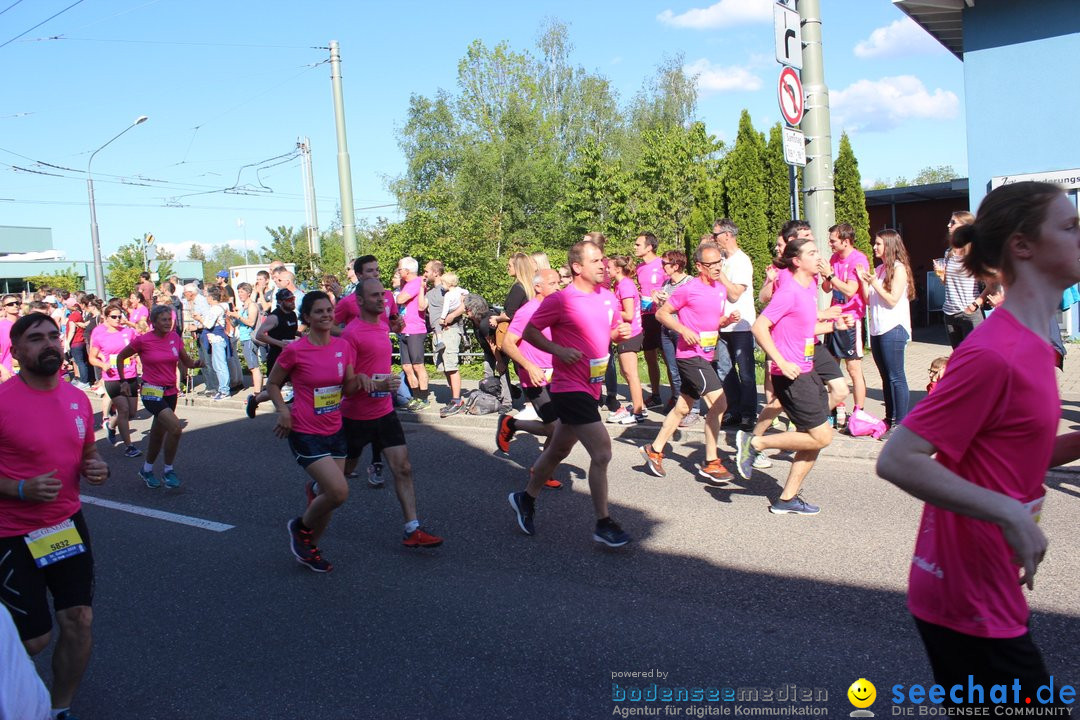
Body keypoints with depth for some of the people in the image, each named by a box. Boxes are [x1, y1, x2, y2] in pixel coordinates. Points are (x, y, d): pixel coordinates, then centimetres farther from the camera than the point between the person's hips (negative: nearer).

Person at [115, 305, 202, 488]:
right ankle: (168, 470, -4)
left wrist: (196, 363, -16)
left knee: (158, 434, 16)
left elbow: (188, 363, 6)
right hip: (151, 392, -5)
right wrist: (123, 382, 4)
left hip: (170, 392, 5)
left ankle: (146, 470, 38)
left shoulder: (174, 338, 2)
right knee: (176, 427, -22)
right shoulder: (143, 340, -10)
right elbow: (121, 357, 4)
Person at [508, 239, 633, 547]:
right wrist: (559, 350, -19)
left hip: (591, 387, 8)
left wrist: (620, 332, -1)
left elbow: (610, 331, 22)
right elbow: (529, 332, -6)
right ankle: (603, 524, 0)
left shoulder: (608, 297, 7)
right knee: (602, 452, -12)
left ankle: (526, 498, 39)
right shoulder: (560, 300, -14)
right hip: (570, 388, -8)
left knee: (559, 450, 20)